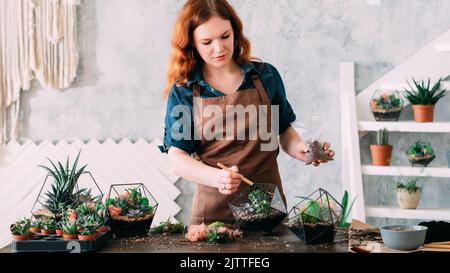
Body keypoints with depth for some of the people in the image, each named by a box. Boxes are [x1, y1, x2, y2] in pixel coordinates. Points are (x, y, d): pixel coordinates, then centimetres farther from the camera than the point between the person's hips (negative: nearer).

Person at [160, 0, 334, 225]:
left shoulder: (266, 76, 3)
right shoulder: (183, 91, -1)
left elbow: (284, 131, 13)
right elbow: (176, 157, -5)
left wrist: (299, 149, -9)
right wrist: (216, 177, -22)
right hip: (214, 207, -1)